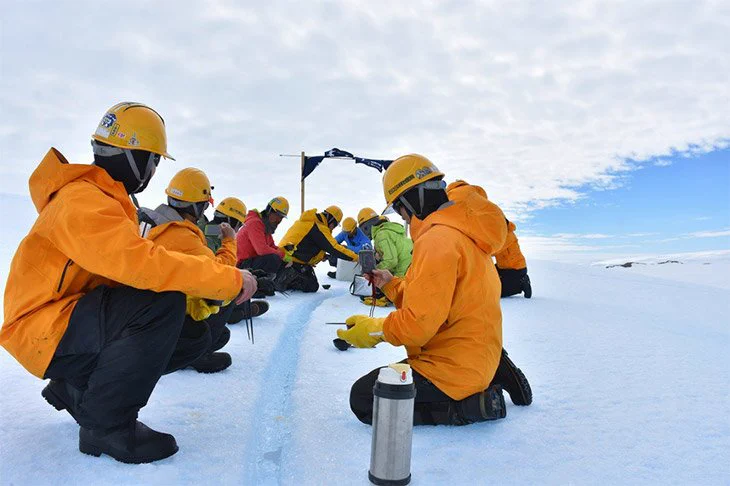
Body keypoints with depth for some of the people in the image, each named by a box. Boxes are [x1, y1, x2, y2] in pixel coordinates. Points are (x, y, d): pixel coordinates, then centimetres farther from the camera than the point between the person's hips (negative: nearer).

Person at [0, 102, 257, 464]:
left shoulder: (103, 197, 11)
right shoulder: (84, 201, -21)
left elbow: (129, 265, 8)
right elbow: (144, 265, -33)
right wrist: (231, 279, -28)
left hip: (70, 317, 10)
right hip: (42, 330, -10)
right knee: (163, 303, -28)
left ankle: (74, 388, 19)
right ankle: (106, 425, -15)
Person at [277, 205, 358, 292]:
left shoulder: (307, 221, 16)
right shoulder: (319, 228, -14)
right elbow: (334, 248, -17)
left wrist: (322, 255, 16)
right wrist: (354, 257, -9)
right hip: (293, 262, -9)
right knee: (312, 286, -2)